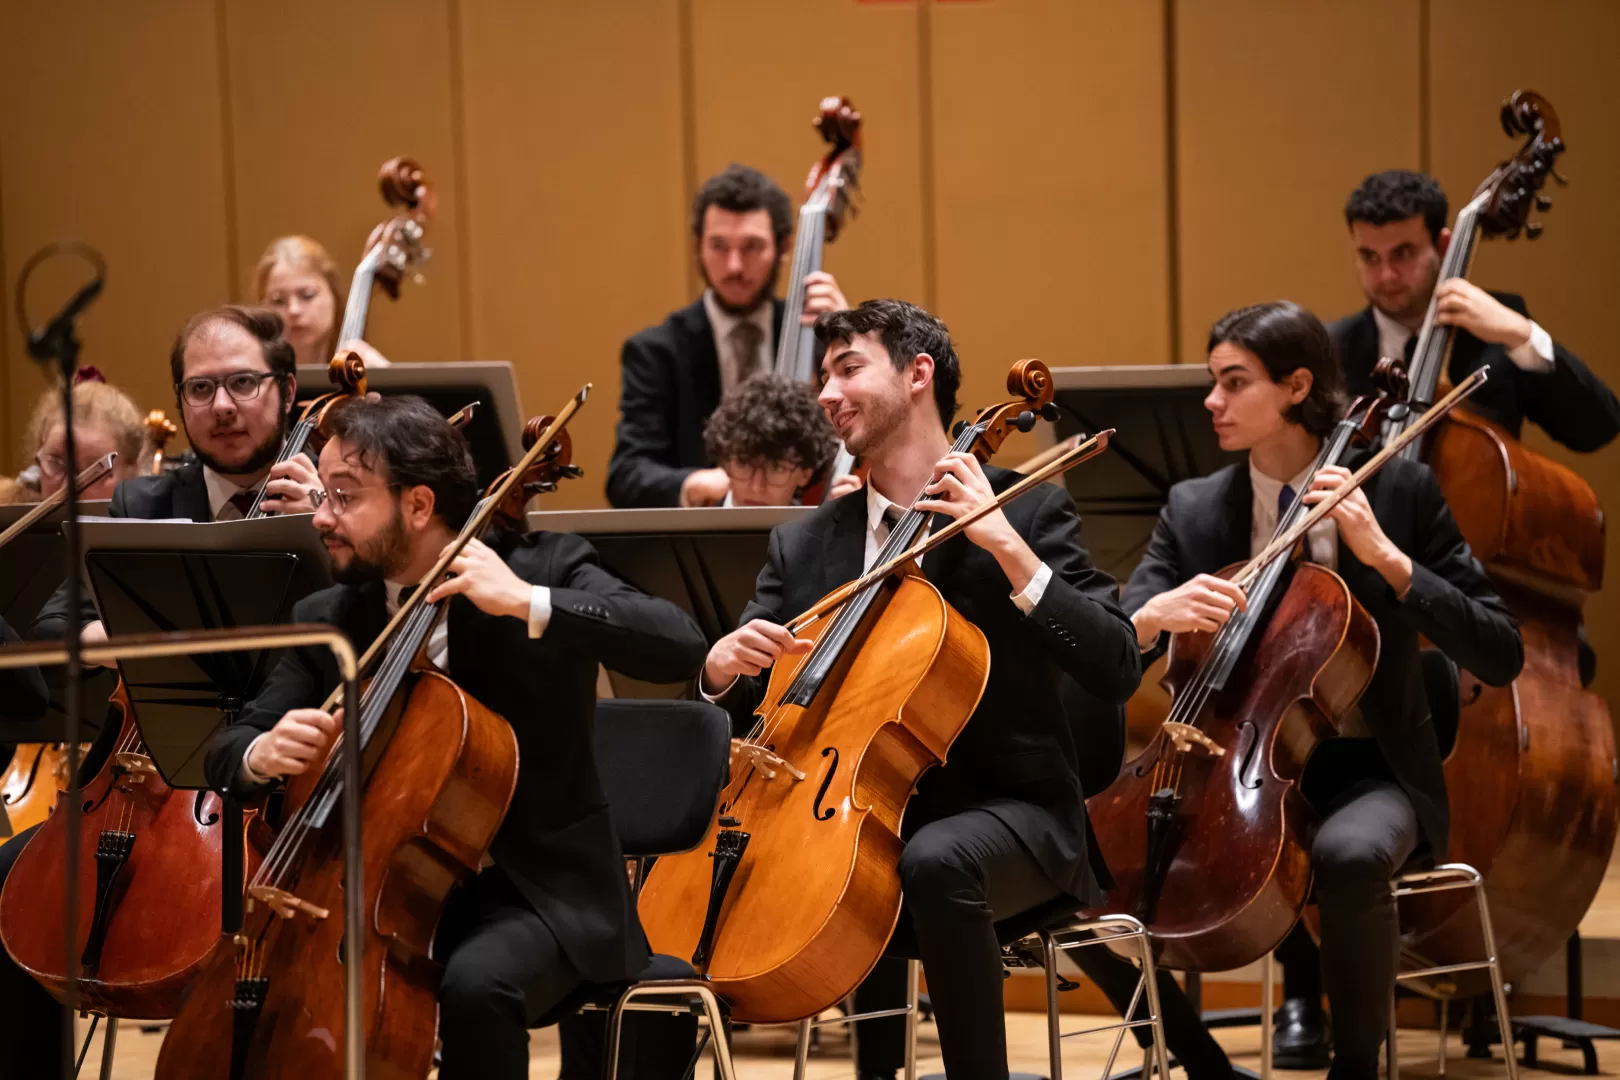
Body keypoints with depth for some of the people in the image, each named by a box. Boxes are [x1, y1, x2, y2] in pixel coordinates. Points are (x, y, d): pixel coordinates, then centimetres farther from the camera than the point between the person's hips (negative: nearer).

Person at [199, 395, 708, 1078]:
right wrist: (262, 754, -18)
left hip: (537, 893, -5)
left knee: (475, 984, -35)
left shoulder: (545, 571, -6)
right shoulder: (326, 619, 7)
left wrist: (526, 603, -27)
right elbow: (226, 752, 8)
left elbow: (680, 647, -21)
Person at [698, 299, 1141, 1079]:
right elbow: (731, 709, 12)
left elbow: (1117, 671, -12)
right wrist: (723, 668, -12)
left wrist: (1007, 547, -18)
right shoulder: (805, 546, 12)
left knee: (936, 860, -38)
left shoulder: (1027, 511, -1)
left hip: (1003, 811, -5)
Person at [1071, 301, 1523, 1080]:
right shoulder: (1193, 511, 5)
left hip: (1361, 771, -4)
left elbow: (1499, 657, -9)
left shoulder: (1400, 493, -3)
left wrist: (1387, 558, -19)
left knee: (1351, 855, -40)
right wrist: (1152, 617, -28)